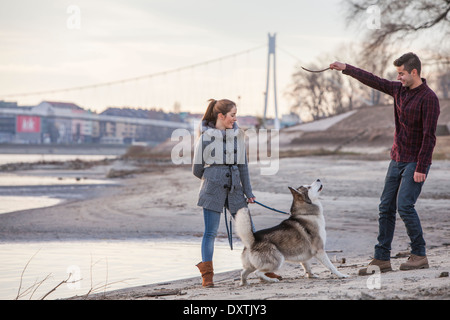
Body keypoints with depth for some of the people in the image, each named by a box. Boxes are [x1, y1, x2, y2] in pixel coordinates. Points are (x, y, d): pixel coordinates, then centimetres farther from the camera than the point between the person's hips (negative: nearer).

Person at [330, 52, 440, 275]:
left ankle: (419, 255, -6)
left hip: (415, 163, -8)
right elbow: (373, 81, 21)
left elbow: (429, 136, -19)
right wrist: (346, 69, 22)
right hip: (397, 160, 8)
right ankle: (382, 259, 7)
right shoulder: (399, 90, 8)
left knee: (404, 205, -17)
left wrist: (421, 168, -23)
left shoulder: (428, 98, -15)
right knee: (386, 207, 4)